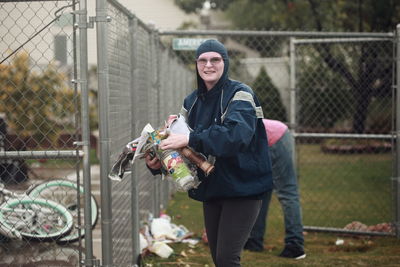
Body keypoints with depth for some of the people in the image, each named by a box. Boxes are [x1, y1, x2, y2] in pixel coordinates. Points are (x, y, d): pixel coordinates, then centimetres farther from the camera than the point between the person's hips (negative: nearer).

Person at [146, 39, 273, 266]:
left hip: (242, 188, -7)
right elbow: (180, 141, 8)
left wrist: (190, 140, -35)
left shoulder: (239, 94, -12)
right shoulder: (192, 101, 9)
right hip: (211, 189, 7)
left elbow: (236, 134, -30)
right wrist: (158, 163, -13)